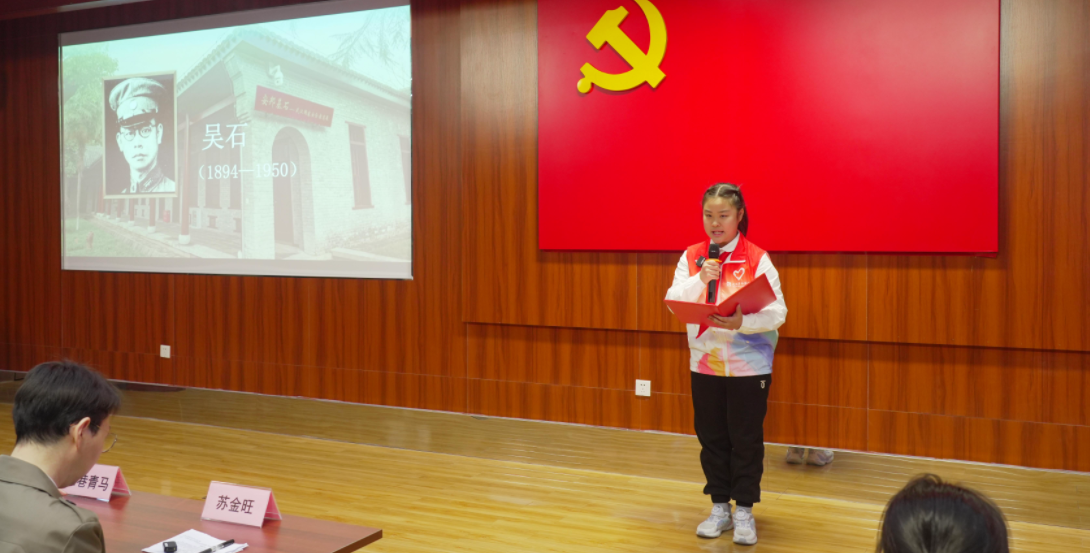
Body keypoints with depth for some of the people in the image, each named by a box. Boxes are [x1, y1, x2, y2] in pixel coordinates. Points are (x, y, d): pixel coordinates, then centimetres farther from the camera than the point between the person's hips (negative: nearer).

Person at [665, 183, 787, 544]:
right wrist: (700, 280, -24)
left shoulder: (757, 259, -8)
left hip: (749, 364, -3)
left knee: (746, 439, 5)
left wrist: (741, 322, -29)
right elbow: (673, 303, -8)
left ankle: (744, 511, 19)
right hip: (704, 363, 3)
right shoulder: (691, 257, 1)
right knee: (711, 437, 11)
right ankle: (720, 507, 25)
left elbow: (777, 313, -13)